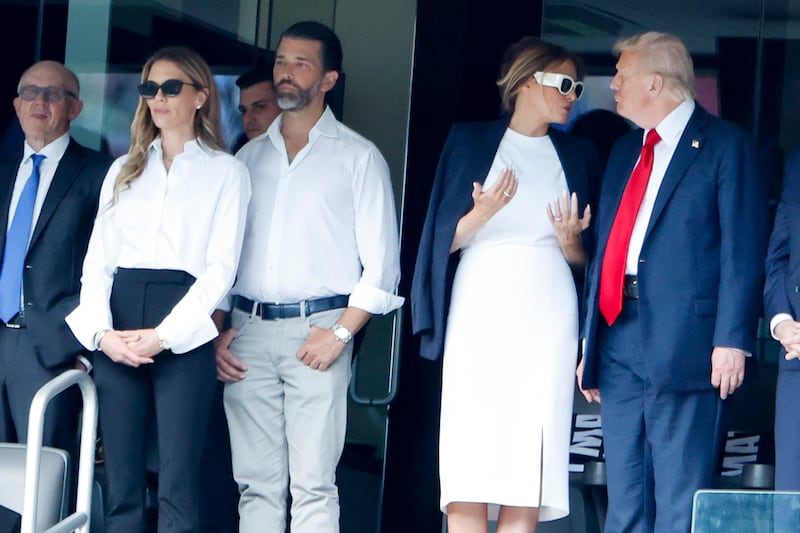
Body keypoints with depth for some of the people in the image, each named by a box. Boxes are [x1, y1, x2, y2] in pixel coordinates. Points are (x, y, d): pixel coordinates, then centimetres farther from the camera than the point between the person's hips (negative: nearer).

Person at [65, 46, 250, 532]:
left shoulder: (225, 172, 5)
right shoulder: (123, 171, 18)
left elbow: (221, 268, -4)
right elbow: (98, 262, 11)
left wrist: (162, 336, -14)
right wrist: (101, 331, -7)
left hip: (184, 335, -4)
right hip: (117, 336, 4)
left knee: (177, 489, -6)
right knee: (121, 484, 3)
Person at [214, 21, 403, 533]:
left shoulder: (358, 156, 5)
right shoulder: (250, 156, 17)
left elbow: (381, 263, 0)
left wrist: (340, 333, -10)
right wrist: (218, 331, 5)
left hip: (317, 331, -4)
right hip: (248, 332, 4)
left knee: (313, 484, -8)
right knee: (257, 484, 3)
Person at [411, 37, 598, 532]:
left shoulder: (578, 155, 15)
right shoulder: (470, 141, 7)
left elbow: (583, 260, 15)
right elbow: (445, 240, 4)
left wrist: (571, 242, -6)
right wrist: (482, 214, -13)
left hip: (547, 316, 2)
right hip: (480, 310, -2)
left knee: (531, 459, -5)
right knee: (469, 454, -9)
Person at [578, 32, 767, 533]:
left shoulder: (725, 145, -2)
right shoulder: (625, 150, 20)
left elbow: (744, 251, -8)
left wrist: (733, 339, -16)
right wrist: (589, 344, 17)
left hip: (684, 340, -7)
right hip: (619, 337, 7)